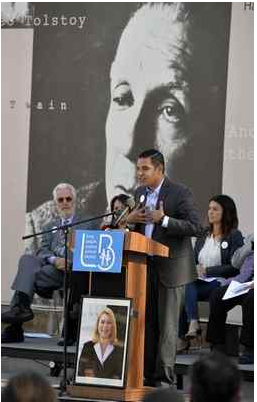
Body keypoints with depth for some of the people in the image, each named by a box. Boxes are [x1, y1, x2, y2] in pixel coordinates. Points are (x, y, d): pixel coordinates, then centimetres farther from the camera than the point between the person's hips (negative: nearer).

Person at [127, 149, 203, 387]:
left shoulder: (180, 193, -10)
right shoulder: (141, 193, 12)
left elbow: (196, 227, -16)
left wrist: (164, 220, -24)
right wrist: (130, 219, 0)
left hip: (170, 268, -7)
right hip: (145, 266, 7)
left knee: (166, 325, -4)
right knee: (147, 322, 10)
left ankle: (164, 378, -2)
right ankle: (147, 374, 16)